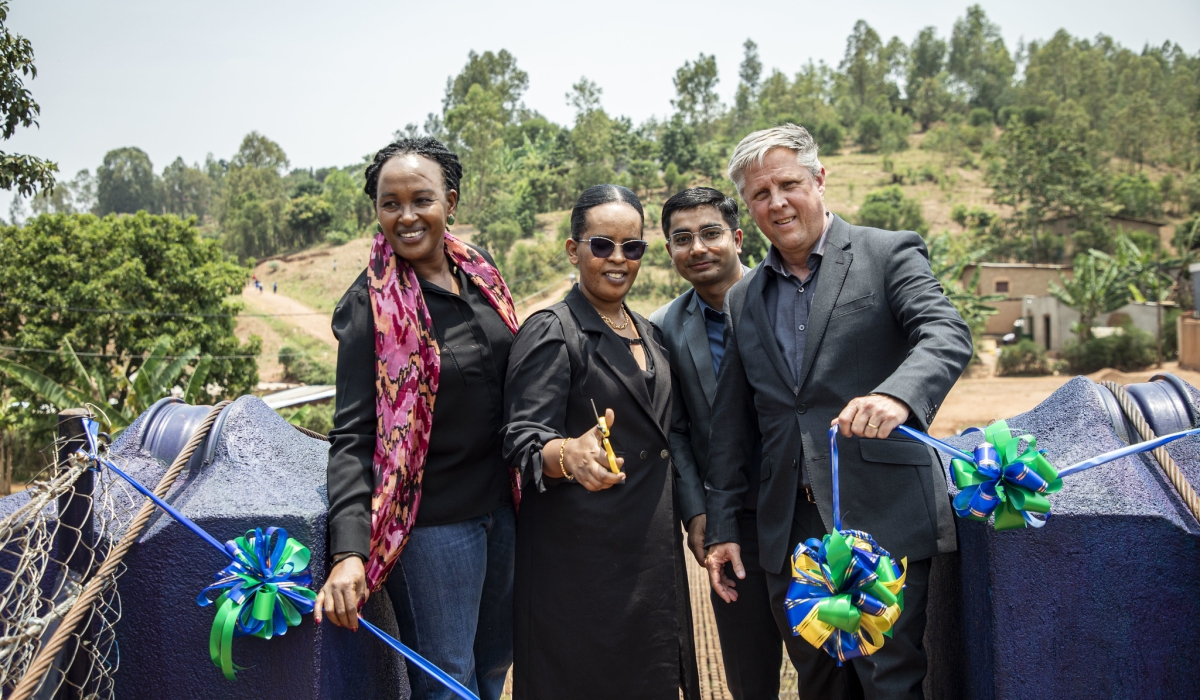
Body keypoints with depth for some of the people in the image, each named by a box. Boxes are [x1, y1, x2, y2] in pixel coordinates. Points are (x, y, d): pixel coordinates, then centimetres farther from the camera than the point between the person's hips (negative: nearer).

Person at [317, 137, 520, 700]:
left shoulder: (480, 274, 2)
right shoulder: (371, 304, -14)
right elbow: (353, 434, -17)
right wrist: (348, 552, -27)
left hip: (502, 503, 6)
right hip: (433, 519, -6)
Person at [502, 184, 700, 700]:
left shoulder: (647, 332, 11)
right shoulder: (551, 333, -11)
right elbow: (524, 440, -21)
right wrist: (569, 455, -40)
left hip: (653, 547, 7)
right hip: (579, 551, -7)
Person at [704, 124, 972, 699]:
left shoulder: (890, 254, 0)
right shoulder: (744, 300, 13)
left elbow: (947, 335, -17)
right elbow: (731, 426, 14)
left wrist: (896, 395, -38)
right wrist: (721, 527, 11)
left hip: (884, 521, -4)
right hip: (791, 534, 5)